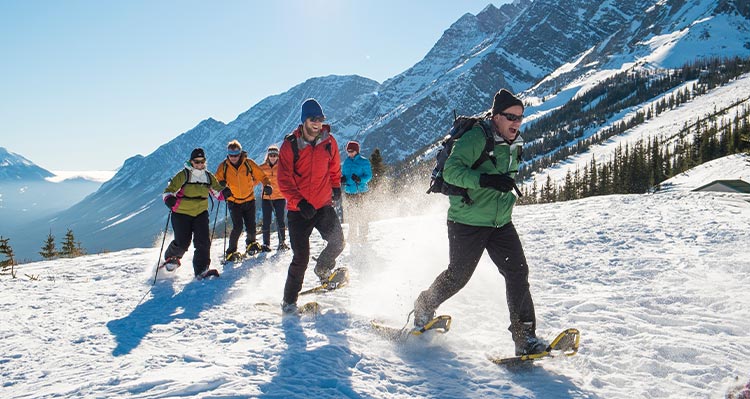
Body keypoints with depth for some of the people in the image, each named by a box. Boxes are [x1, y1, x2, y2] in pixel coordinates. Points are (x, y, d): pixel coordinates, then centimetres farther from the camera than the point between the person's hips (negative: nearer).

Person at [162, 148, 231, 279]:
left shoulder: (209, 177, 7)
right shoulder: (183, 175, -7)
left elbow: (218, 192, 13)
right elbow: (168, 191, -7)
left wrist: (225, 193, -10)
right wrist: (170, 200, -28)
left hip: (201, 213, 4)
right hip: (182, 214, -3)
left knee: (203, 242, -9)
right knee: (182, 243, 0)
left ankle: (201, 270, -6)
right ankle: (170, 257, 33)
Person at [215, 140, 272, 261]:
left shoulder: (248, 163, -8)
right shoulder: (223, 166, -7)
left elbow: (261, 175, -2)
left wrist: (266, 185, -21)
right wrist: (221, 184, -21)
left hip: (249, 200, 1)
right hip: (233, 202, -1)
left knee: (251, 226, 1)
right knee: (237, 227, -12)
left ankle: (251, 243, 33)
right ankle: (231, 251, 6)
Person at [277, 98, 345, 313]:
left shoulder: (328, 141, 1)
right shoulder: (290, 146, -9)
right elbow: (284, 181, -10)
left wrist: (336, 187, 12)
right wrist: (301, 202, -19)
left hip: (324, 205, 4)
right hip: (298, 209, -3)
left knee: (337, 242, -8)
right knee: (301, 258, -5)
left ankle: (323, 270, 26)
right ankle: (289, 301, 12)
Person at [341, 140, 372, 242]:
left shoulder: (364, 161, -5)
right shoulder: (346, 161, 11)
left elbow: (369, 175, -8)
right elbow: (343, 174, 17)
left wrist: (360, 179, -26)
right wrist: (342, 179, -6)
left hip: (360, 192, -5)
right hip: (349, 191, 5)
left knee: (361, 214, -3)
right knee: (351, 214, 9)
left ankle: (363, 236, 6)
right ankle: (352, 237, 20)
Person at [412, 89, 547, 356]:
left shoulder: (514, 145, 11)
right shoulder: (476, 138, -15)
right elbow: (451, 170, -25)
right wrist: (485, 180, -36)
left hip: (501, 223, 7)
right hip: (467, 222, -7)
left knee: (518, 273, -4)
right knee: (458, 277, 4)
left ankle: (525, 337, 2)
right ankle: (423, 309, 30)